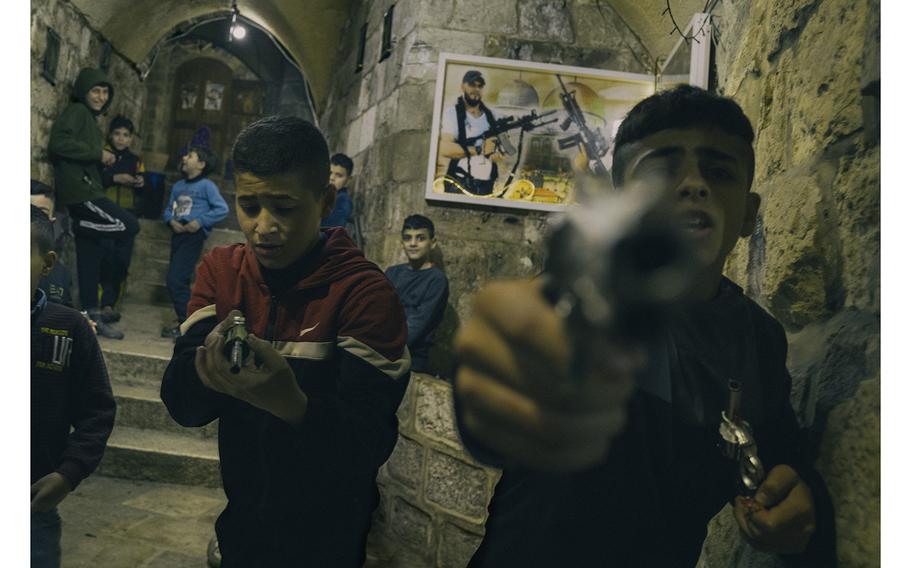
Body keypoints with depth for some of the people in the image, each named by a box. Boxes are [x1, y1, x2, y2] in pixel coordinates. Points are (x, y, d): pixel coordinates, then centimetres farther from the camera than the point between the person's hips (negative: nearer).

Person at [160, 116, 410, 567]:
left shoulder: (365, 293, -20)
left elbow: (371, 444, -25)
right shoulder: (220, 270, -4)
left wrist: (292, 405, -43)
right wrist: (205, 368, -31)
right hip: (240, 525, 5)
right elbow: (180, 403, -9)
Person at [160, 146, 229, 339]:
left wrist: (199, 222, -16)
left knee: (175, 279, -14)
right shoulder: (178, 186, 16)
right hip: (178, 234, 8)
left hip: (193, 236, -8)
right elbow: (168, 209, 18)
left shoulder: (207, 186, -5)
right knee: (177, 281, 12)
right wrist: (171, 221, -4)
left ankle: (186, 324, -5)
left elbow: (222, 209, -13)